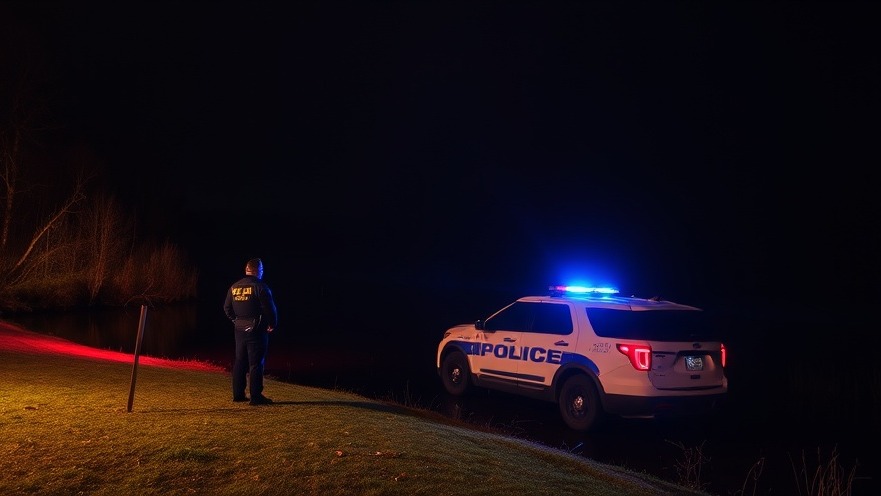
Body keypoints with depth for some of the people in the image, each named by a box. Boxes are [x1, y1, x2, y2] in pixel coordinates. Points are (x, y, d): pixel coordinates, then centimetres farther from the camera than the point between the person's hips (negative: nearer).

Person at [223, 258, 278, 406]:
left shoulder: (234, 287, 9)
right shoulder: (260, 286, -12)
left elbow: (227, 308, 13)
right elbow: (270, 308, -14)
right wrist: (272, 324, 0)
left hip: (240, 329, 7)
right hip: (257, 330, -7)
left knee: (240, 362, 13)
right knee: (256, 363, -3)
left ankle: (238, 394, 18)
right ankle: (256, 396, -2)